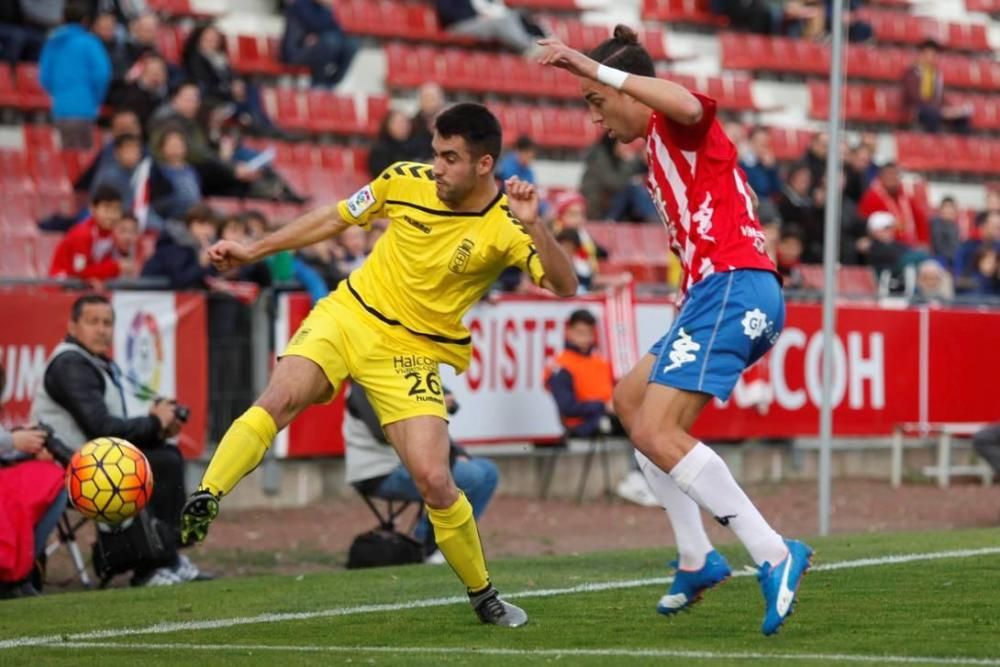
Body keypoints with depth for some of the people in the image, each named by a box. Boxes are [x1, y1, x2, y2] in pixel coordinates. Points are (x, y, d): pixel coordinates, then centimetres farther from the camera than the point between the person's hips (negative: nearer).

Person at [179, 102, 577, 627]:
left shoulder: (505, 227, -12)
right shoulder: (407, 182, -4)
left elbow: (565, 288, -23)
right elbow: (336, 218, 11)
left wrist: (533, 225, -38)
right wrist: (252, 252, 13)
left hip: (413, 353, -2)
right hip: (348, 314, 2)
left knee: (433, 480, -12)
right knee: (281, 397, -29)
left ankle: (483, 597, 10)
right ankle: (204, 501, -33)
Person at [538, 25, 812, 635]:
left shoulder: (677, 126, -3)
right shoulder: (660, 151, 26)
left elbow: (687, 106, -30)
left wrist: (593, 69, -31)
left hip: (731, 288, -11)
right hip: (721, 293, 11)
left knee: (659, 432, -17)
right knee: (630, 398, 20)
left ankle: (775, 555, -22)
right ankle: (697, 557, 15)